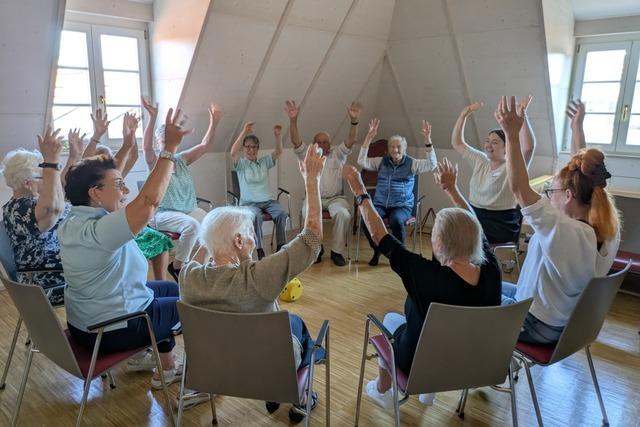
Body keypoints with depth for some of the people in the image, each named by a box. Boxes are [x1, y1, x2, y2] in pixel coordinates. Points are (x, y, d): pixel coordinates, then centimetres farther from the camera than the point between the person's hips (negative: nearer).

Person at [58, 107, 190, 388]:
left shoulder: (71, 222, -3)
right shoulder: (99, 230, -32)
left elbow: (107, 174, 9)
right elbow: (149, 201, -41)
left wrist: (128, 144, 10)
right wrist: (170, 147, -37)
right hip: (112, 331, -9)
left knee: (172, 289, 24)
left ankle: (166, 367, 33)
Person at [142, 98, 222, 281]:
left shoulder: (182, 159, 11)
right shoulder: (155, 162, -3)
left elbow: (205, 145, 2)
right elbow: (147, 147, -24)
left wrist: (214, 122, -11)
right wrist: (152, 118, -37)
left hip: (191, 209, 6)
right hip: (165, 213, -5)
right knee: (192, 225, -34)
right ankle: (177, 266, -15)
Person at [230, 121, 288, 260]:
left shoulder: (264, 162, 13)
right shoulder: (241, 164, 4)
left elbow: (278, 152, -3)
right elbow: (233, 153, -18)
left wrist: (278, 136, -22)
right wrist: (244, 133, -28)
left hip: (268, 201, 3)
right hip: (249, 202, -3)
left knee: (282, 213, -26)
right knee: (256, 216, -35)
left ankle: (281, 247, -18)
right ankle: (259, 251, -28)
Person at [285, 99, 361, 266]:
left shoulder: (338, 154, 6)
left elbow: (351, 141, -10)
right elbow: (296, 142, -11)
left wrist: (354, 121, -28)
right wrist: (293, 120, -28)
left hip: (336, 197, 0)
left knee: (343, 214, -30)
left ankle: (337, 251, -16)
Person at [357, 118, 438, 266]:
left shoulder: (412, 163, 4)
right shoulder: (381, 162, 9)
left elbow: (432, 164, -10)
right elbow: (362, 161, -3)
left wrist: (427, 139, -20)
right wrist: (369, 137, -12)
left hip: (402, 205, -2)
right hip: (380, 204, 2)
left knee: (396, 220, -36)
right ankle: (377, 250, -1)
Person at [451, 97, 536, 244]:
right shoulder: (480, 161, 10)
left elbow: (528, 147, -27)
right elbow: (456, 142, 13)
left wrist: (523, 116, -29)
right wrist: (464, 115, 6)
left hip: (501, 226, -5)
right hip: (474, 219, 5)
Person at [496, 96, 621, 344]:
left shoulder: (564, 231, -36)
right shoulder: (610, 230, -11)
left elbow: (519, 189, -37)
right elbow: (584, 177, 1)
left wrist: (512, 135, -35)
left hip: (539, 327, -8)